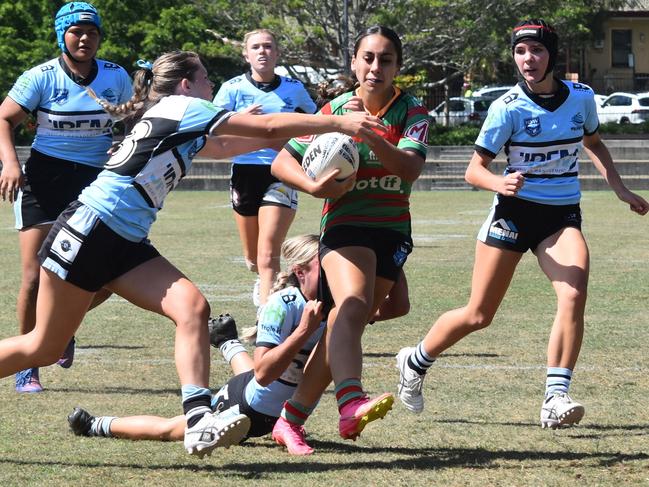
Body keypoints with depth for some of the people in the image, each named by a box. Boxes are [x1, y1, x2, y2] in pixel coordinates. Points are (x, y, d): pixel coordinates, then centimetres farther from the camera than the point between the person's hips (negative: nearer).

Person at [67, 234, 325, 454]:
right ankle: (99, 426, 32)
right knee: (169, 428, 10)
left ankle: (229, 345, 71)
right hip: (251, 407, -6)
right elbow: (263, 373, -40)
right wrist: (304, 330, -48)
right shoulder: (282, 304, -33)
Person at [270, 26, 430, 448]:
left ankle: (293, 418, 14)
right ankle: (351, 402, -50)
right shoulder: (335, 110, 0)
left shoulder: (412, 112, -1)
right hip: (344, 225, -2)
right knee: (353, 306, -28)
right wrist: (314, 186, -14)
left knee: (346, 324, 2)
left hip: (392, 231, 2)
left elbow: (411, 168, -19)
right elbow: (282, 162, 5)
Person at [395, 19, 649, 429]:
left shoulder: (581, 97, -1)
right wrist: (499, 183, -30)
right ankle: (415, 361, 29)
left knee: (574, 295, -24)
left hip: (563, 217, 3)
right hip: (514, 212, -2)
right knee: (479, 315, 2)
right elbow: (474, 170, -9)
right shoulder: (508, 107, -12)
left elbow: (593, 144, 21)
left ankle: (556, 399, -23)